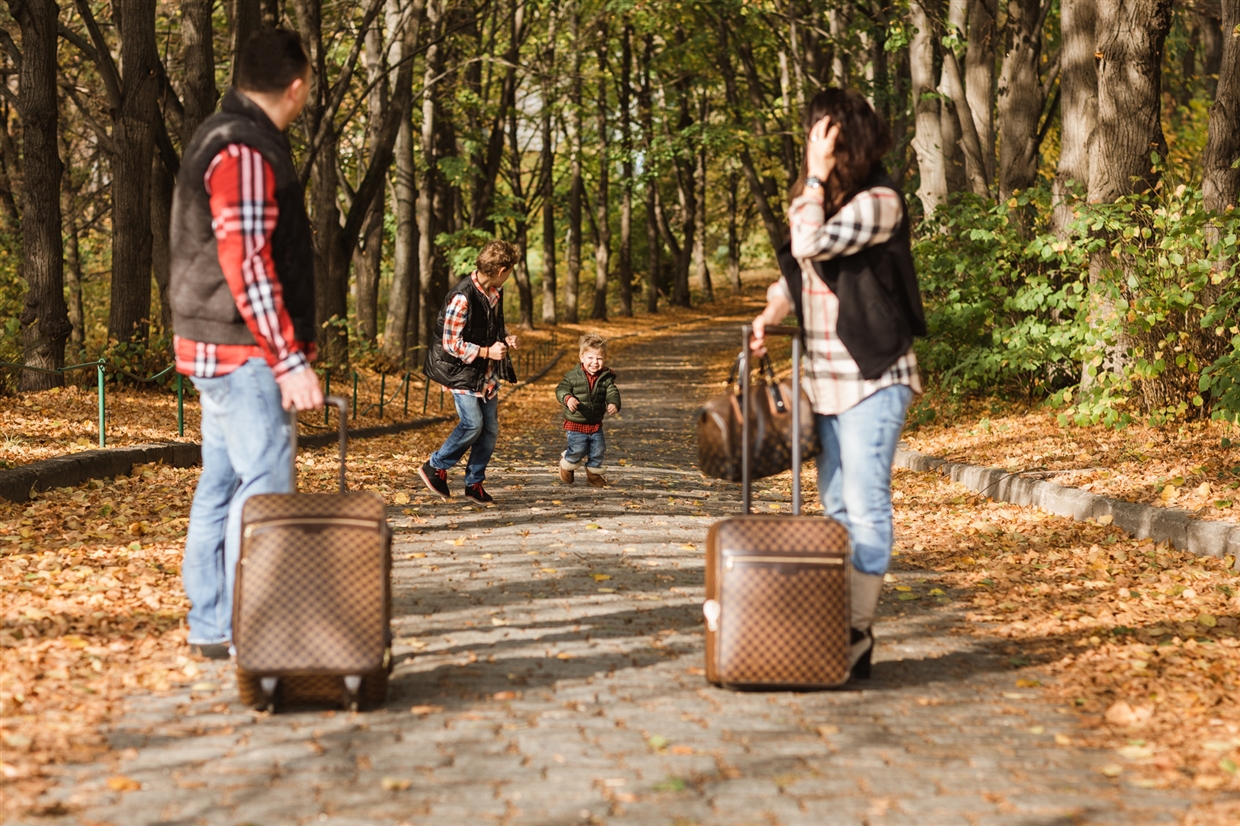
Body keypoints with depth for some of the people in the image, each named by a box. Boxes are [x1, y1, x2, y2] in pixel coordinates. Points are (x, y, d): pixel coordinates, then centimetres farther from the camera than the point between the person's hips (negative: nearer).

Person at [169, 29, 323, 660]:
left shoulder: (220, 138, 17)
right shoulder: (244, 151, -16)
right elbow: (246, 266, -23)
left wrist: (285, 351, 23)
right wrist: (290, 361, -23)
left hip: (216, 348, 10)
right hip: (243, 349, -10)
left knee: (221, 482, 13)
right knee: (265, 483, -10)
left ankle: (210, 626, 19)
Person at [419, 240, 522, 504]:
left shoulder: (495, 291, 1)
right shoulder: (462, 298, -25)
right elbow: (451, 344, -22)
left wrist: (506, 337, 0)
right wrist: (486, 352, -21)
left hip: (487, 372, 8)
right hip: (461, 371, -8)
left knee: (491, 428, 6)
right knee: (472, 423, -14)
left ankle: (475, 482, 18)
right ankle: (435, 467, 6)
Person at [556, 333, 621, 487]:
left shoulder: (606, 377, -2)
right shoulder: (572, 376, -10)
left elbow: (612, 392, -9)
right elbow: (561, 389, -13)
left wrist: (614, 404, -32)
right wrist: (568, 398, -35)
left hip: (595, 424, 4)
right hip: (575, 423, -4)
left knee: (598, 451, 10)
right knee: (578, 450, -7)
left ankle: (594, 475, 32)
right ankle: (566, 465, 25)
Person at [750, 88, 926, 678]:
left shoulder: (880, 201, -13)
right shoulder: (814, 198, 12)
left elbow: (811, 245, -24)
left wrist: (818, 175, -16)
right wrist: (770, 314, 6)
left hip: (871, 376, -8)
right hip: (823, 377, 8)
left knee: (865, 505, -7)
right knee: (836, 506, 10)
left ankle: (858, 634, -5)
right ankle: (837, 624, 15)